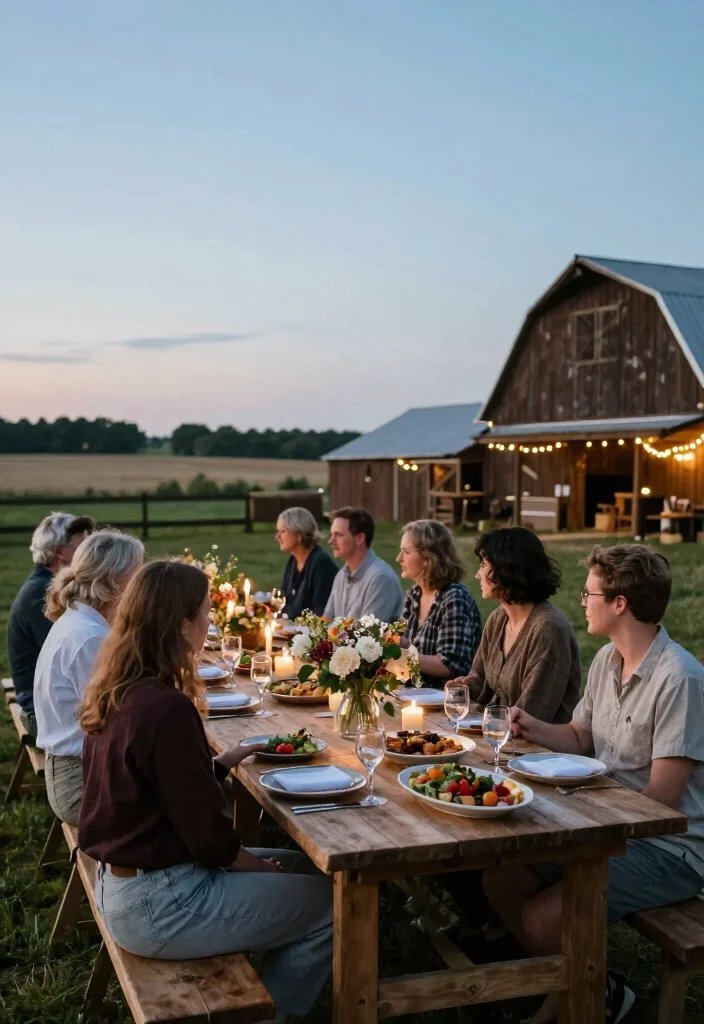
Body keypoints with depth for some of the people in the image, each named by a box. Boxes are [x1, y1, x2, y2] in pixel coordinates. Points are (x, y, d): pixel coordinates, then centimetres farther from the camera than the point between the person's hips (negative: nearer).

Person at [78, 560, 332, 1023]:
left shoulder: (120, 693, 1)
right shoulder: (166, 708, -27)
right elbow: (208, 837, -21)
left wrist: (223, 761, 5)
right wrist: (264, 867, -4)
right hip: (158, 906, -9)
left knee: (303, 868, 20)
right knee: (330, 903, 1)